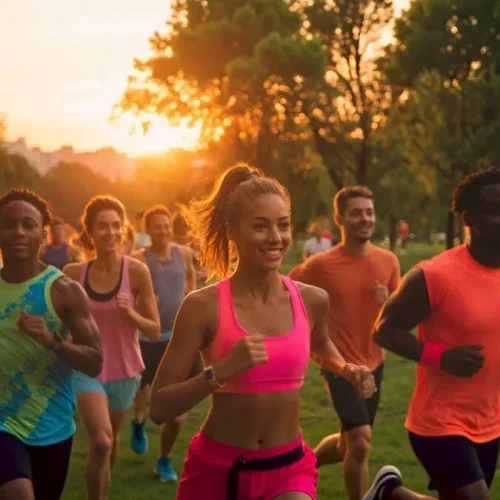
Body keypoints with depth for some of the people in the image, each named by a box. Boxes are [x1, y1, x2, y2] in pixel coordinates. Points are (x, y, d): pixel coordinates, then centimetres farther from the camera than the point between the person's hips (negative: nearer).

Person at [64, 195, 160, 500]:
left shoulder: (136, 272, -12)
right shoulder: (74, 274, -7)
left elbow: (154, 330, -7)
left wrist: (130, 312, -24)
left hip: (124, 370, 1)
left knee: (112, 438, 22)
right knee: (101, 441, -23)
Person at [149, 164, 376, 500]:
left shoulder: (312, 301, -3)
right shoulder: (203, 306, -14)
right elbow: (160, 408, -14)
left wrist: (348, 371, 4)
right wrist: (221, 372, -27)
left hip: (289, 468, 2)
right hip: (216, 469, -1)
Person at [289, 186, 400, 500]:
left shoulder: (389, 261, -2)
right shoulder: (321, 265, -14)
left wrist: (388, 302, -15)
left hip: (374, 364, 5)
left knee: (349, 445, 17)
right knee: (361, 441, -18)